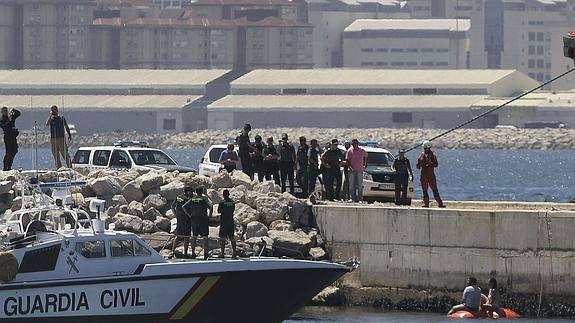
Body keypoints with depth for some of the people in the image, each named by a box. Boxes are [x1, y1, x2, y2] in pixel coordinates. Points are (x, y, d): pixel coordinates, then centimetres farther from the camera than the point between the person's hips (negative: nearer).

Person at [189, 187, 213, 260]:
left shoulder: (192, 199, 6)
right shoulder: (204, 199, -6)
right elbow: (211, 207, -20)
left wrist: (189, 215, 5)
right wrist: (210, 215, -5)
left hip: (194, 219, 4)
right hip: (203, 219, -4)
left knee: (194, 237, 13)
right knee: (205, 237, 2)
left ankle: (193, 253, 12)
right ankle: (205, 253, -4)